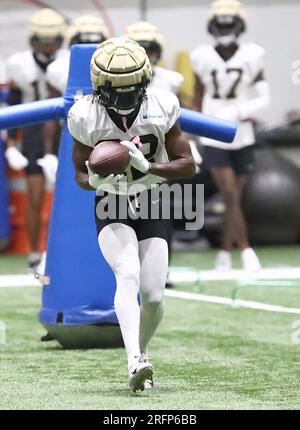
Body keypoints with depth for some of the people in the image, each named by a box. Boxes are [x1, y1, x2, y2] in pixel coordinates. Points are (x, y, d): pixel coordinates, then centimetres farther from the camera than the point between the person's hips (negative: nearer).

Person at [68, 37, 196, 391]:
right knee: (128, 275, -27)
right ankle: (135, 361, -39)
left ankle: (140, 352, 26)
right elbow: (81, 173, 0)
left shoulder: (161, 107, -12)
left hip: (151, 207, 2)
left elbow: (187, 165, -8)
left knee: (154, 297, -4)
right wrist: (95, 180, -25)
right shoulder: (86, 116, -13)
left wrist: (147, 166, -25)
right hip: (111, 208, -2)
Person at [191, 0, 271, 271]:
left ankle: (225, 254, 17)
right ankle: (246, 251, -10)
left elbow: (264, 100, -5)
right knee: (231, 195, -11)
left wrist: (236, 112, -19)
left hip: (242, 138, 1)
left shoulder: (251, 57, -4)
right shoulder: (203, 58, -2)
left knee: (235, 198, 7)